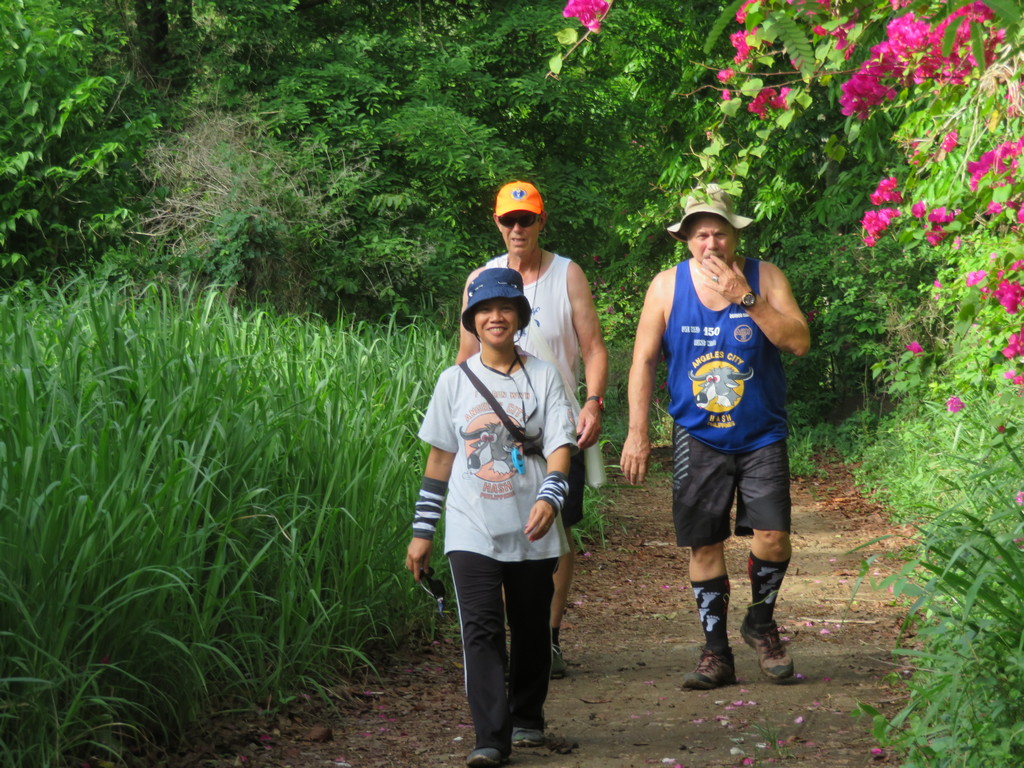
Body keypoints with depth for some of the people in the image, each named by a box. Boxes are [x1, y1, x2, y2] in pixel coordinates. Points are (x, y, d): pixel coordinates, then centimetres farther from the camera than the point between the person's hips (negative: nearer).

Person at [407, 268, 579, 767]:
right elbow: (440, 455, 10)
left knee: (531, 628, 10)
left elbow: (560, 446, -5)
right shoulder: (454, 381, 7)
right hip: (472, 532, 0)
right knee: (481, 631, -11)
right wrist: (422, 532, 9)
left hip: (531, 531, 0)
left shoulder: (543, 377, 3)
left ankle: (527, 718, 30)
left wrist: (549, 497, -25)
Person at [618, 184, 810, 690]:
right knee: (704, 544, 1)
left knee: (772, 537, -12)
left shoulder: (764, 278, -3)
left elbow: (799, 343, -14)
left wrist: (747, 299, -22)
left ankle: (760, 623, 16)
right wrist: (636, 433, -3)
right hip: (697, 438, 1)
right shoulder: (667, 286, -1)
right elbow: (643, 361, 2)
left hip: (761, 435, -1)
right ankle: (716, 653, 13)